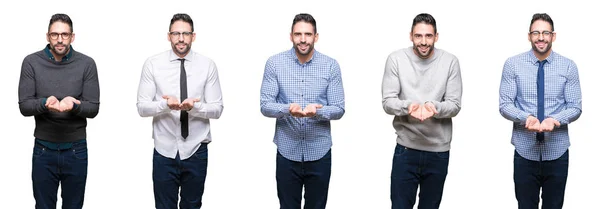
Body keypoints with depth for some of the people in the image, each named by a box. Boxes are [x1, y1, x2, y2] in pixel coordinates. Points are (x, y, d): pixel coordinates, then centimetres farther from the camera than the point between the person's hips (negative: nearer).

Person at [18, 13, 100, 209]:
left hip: (76, 150, 0)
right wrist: (44, 103, -26)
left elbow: (93, 108, -5)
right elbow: (24, 106, -5)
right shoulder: (31, 62, -5)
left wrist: (74, 105, -26)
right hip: (43, 150, 0)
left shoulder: (87, 64, -6)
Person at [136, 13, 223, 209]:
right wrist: (165, 104, -25)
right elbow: (142, 107, -5)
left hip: (196, 151, 0)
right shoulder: (153, 64, -4)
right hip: (164, 151, 0)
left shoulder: (208, 65, -3)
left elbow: (217, 109, -4)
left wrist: (194, 107, -24)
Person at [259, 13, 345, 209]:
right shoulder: (274, 63, -4)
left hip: (319, 152, 0)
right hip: (287, 151, 0)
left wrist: (317, 111, -25)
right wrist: (288, 109, -27)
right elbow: (265, 105, -6)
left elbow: (338, 109, -3)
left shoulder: (331, 66, -4)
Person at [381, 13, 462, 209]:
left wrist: (434, 107, -25)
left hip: (439, 151, 1)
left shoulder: (450, 61, -4)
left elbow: (455, 105, -4)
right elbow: (387, 102, -6)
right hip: (405, 149, -1)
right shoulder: (396, 59, -5)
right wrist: (408, 106, -26)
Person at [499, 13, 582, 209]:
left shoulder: (568, 66, -1)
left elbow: (575, 107, -1)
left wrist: (554, 119, -22)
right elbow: (505, 105, -4)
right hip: (525, 151, -1)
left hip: (557, 152, 1)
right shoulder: (513, 64, -3)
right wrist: (526, 118, -24)